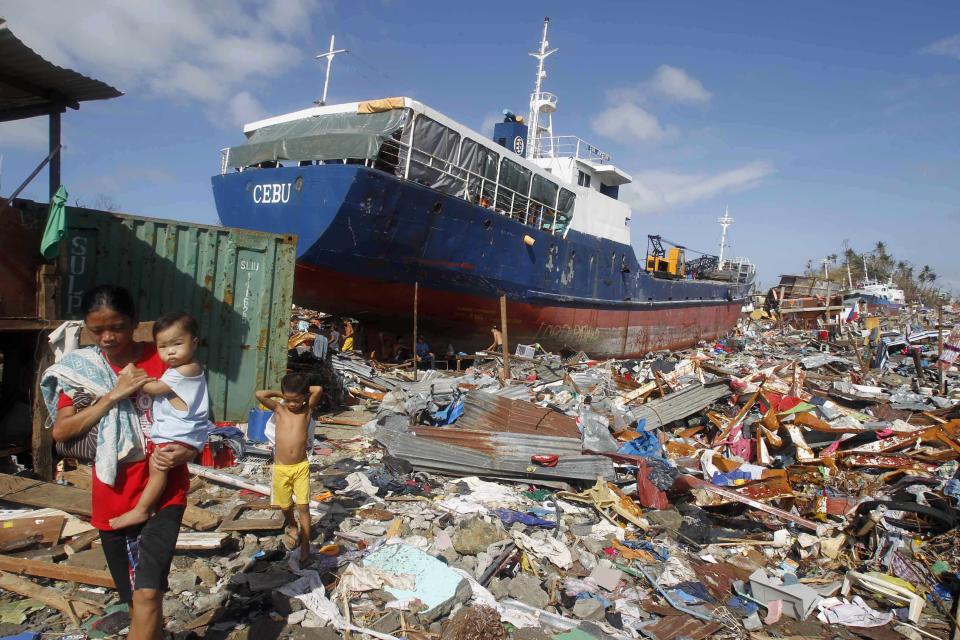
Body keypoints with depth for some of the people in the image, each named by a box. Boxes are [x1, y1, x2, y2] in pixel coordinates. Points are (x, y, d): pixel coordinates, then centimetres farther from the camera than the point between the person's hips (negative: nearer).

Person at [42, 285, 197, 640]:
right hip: (113, 498, 4)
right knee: (134, 596, 19)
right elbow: (60, 431, -7)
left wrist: (186, 451, -21)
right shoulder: (82, 367, 1)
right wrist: (113, 395, -17)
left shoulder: (164, 360, -7)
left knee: (148, 593, -13)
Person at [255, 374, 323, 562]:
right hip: (281, 468, 1)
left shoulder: (307, 410, -3)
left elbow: (319, 390, -17)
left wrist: (302, 391, -3)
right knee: (286, 506, 13)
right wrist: (280, 394, -5)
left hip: (301, 467, -1)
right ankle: (292, 527, 42)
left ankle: (305, 544, 10)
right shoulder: (278, 409, -2)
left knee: (303, 507, 0)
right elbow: (260, 395, -16)